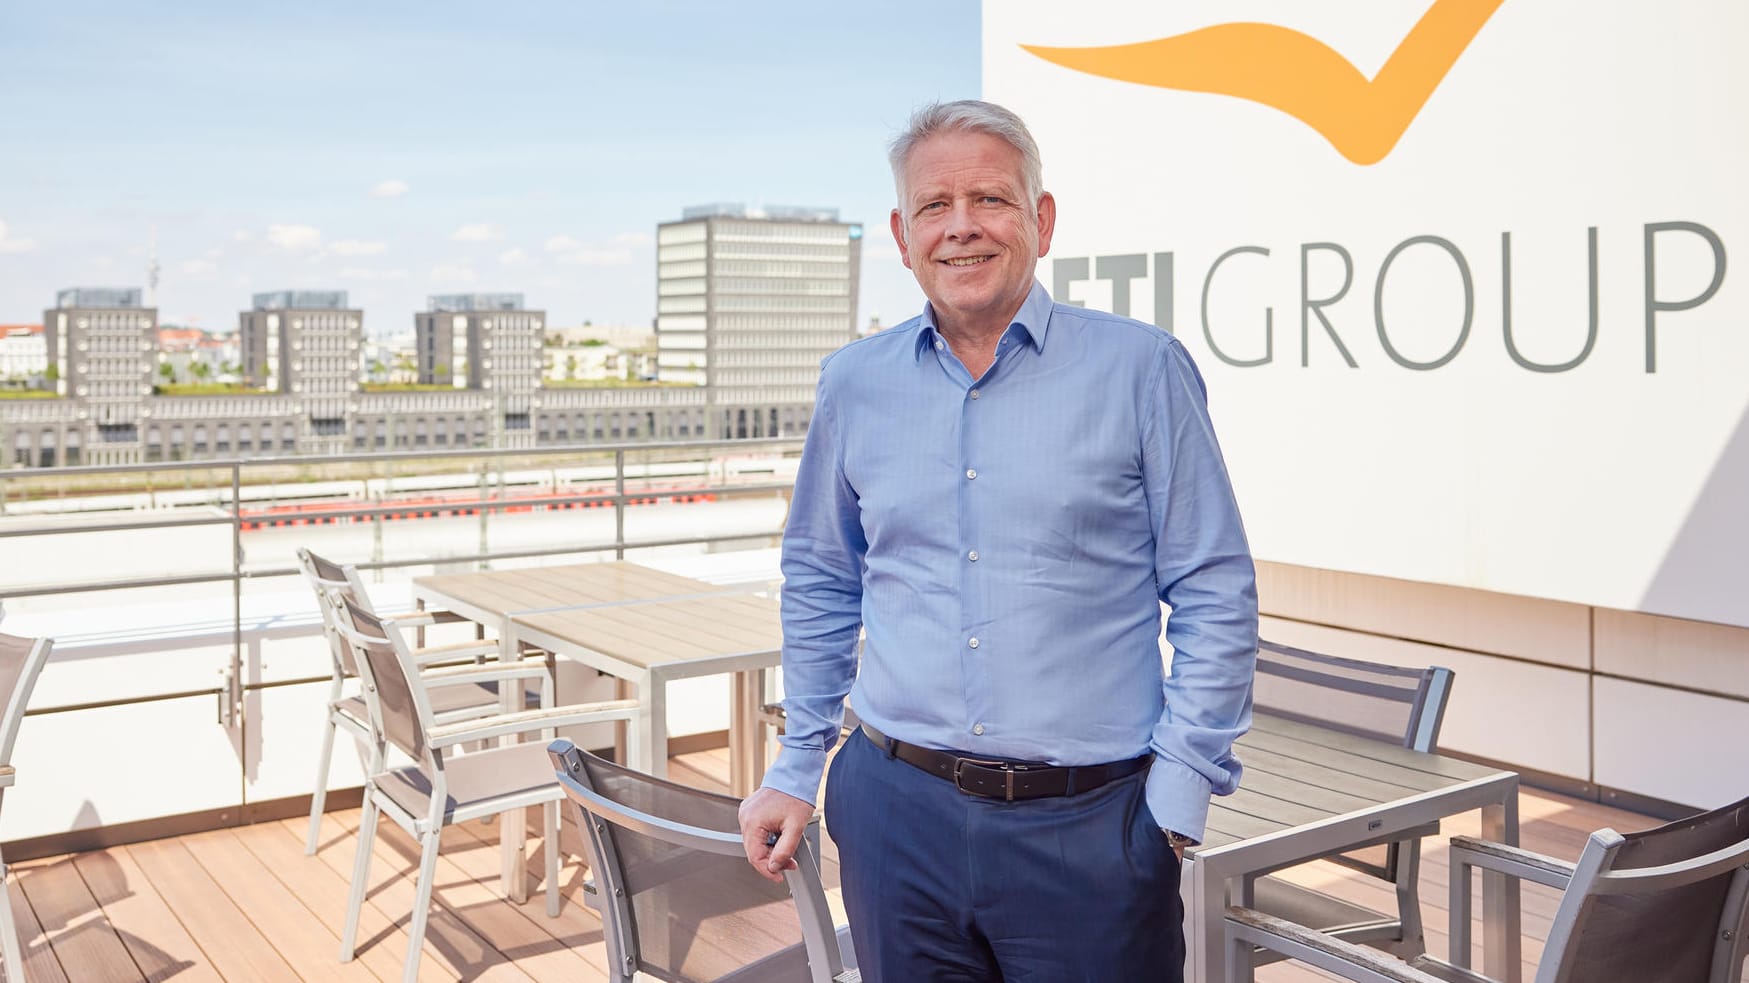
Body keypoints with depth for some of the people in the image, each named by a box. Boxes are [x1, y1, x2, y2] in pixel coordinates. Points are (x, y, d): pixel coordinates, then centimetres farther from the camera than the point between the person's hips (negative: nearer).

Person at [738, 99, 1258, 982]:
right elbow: (818, 583, 17)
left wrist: (1178, 791, -7)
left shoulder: (1142, 369, -3)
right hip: (898, 813, 3)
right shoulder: (854, 385, 6)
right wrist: (797, 767, 14)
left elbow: (1216, 597, -1)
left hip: (1090, 826, -2)